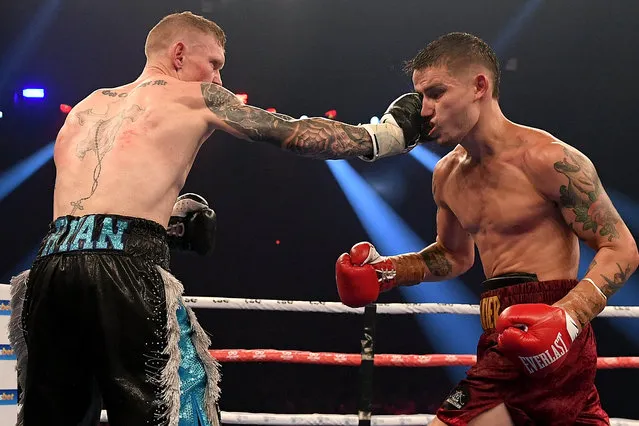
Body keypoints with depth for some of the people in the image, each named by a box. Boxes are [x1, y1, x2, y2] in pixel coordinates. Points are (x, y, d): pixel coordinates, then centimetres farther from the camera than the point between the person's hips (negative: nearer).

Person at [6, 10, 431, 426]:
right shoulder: (196, 97, 12)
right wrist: (384, 134, 25)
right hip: (124, 268, -6)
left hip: (52, 263, 6)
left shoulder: (86, 108, 27)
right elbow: (298, 134, 15)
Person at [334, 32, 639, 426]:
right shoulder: (447, 175, 11)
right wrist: (386, 271, 12)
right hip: (499, 348, 7)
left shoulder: (545, 158, -12)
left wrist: (569, 317, -27)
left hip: (549, 348, -7)